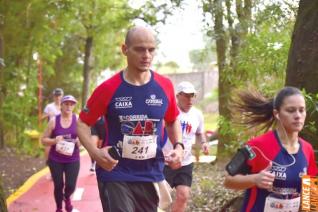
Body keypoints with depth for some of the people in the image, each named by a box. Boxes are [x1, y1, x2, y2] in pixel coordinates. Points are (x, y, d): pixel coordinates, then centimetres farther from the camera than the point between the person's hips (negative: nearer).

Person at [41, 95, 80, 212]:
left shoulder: (78, 120, -2)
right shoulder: (54, 121, -4)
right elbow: (43, 140, 0)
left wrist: (80, 141, -19)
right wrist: (54, 140, -19)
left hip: (73, 160, 0)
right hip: (55, 160, 0)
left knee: (71, 185, -5)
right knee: (58, 185, 4)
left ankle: (67, 197, 32)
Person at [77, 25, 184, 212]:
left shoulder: (165, 86, -2)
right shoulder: (108, 88, -10)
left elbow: (172, 121, 15)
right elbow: (82, 123, 0)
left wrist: (178, 146, -3)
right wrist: (95, 152, -17)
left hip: (152, 176, 4)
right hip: (115, 176, -3)